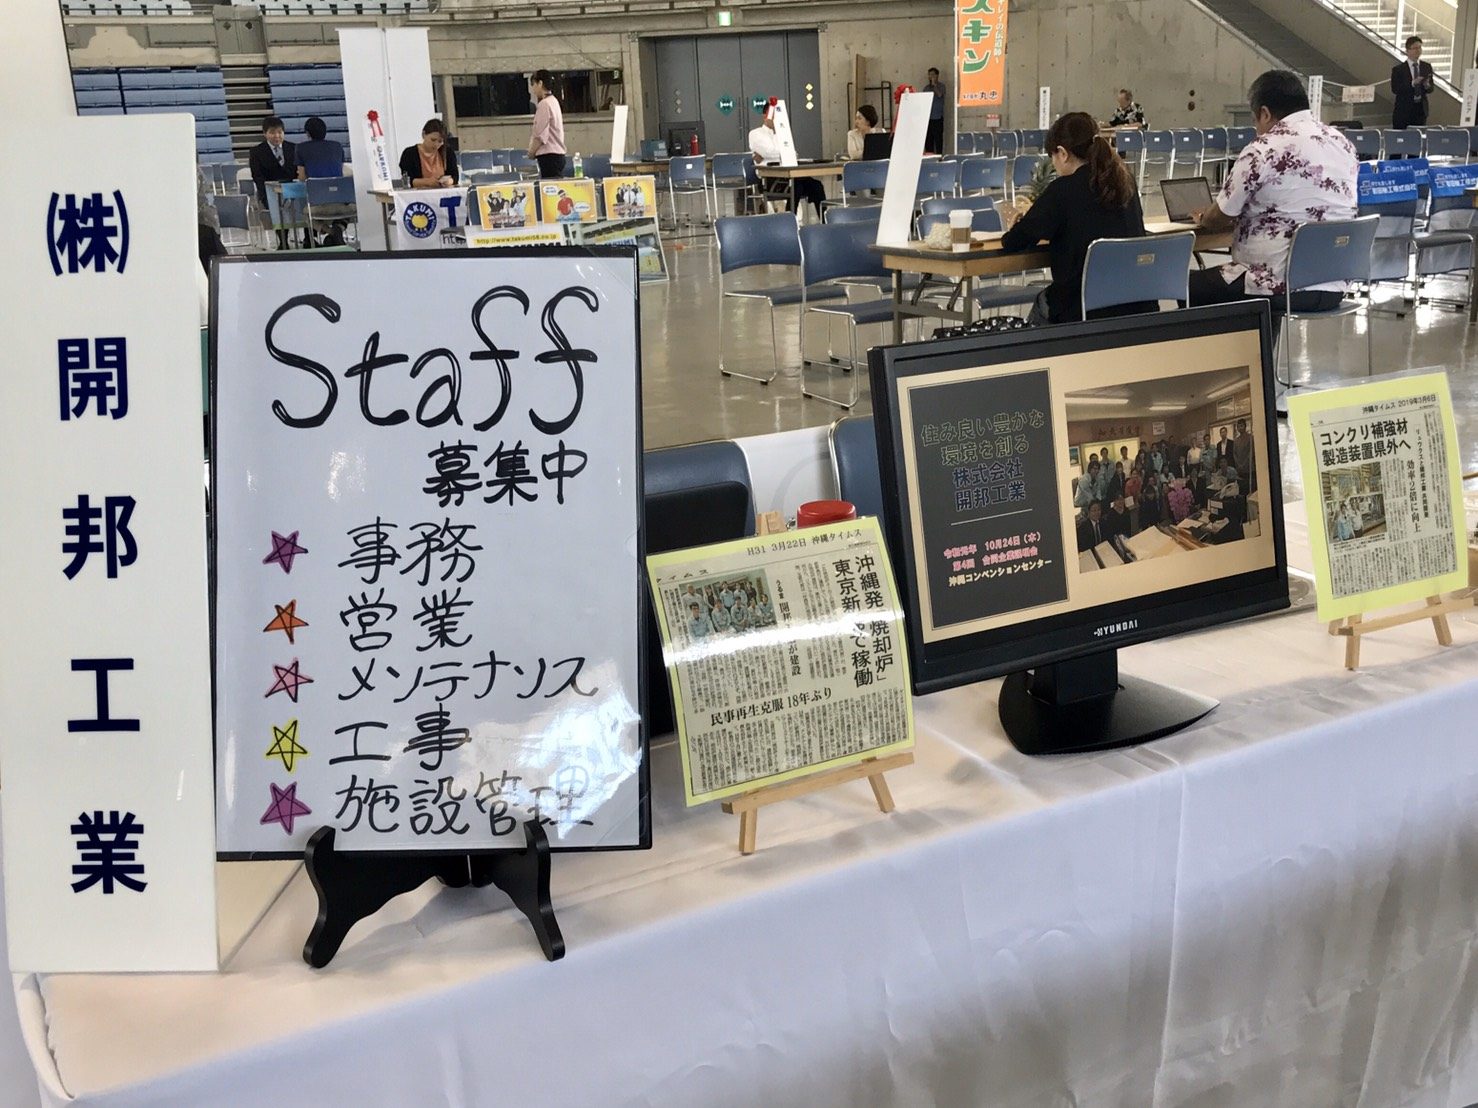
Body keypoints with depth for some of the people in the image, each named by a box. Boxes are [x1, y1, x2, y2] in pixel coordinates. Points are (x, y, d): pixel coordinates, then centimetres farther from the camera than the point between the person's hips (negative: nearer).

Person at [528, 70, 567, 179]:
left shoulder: (544, 104, -12)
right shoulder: (553, 101, 18)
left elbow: (541, 135, -16)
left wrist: (531, 152, -3)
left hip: (548, 155, -10)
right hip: (557, 153, 10)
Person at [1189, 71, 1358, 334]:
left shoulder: (1264, 150, -11)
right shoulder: (1342, 142, 10)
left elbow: (1220, 218, -4)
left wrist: (1202, 219, 19)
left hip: (1285, 286, -7)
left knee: (1191, 286, 11)